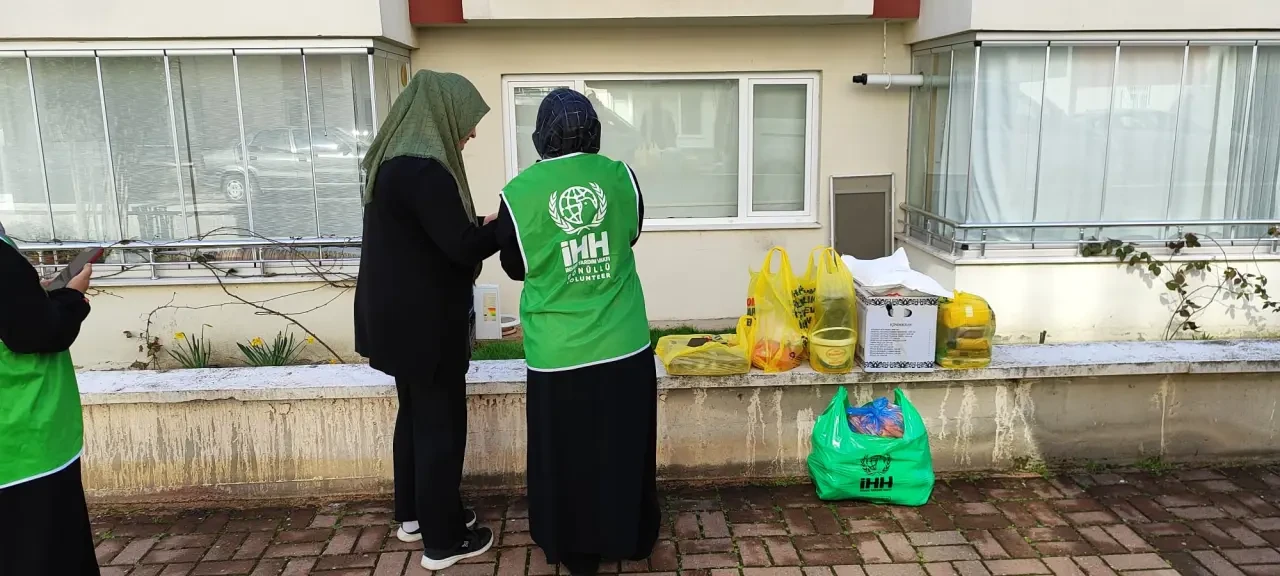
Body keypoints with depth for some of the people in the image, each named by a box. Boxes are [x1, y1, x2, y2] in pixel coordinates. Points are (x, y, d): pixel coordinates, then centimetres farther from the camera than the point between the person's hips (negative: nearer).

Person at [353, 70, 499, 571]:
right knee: (440, 423, 2)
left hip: (399, 315, 10)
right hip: (424, 320, -10)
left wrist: (483, 223, 8)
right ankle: (443, 540, 15)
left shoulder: (394, 161, 9)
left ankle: (413, 514, 35)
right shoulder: (424, 171, -23)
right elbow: (463, 246, -23)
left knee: (415, 414, 21)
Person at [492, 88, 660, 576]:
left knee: (568, 454, 14)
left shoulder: (518, 193, -9)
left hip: (559, 354, -2)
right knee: (624, 448, 18)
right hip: (624, 345, 2)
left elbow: (517, 268, 4)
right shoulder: (619, 175, -4)